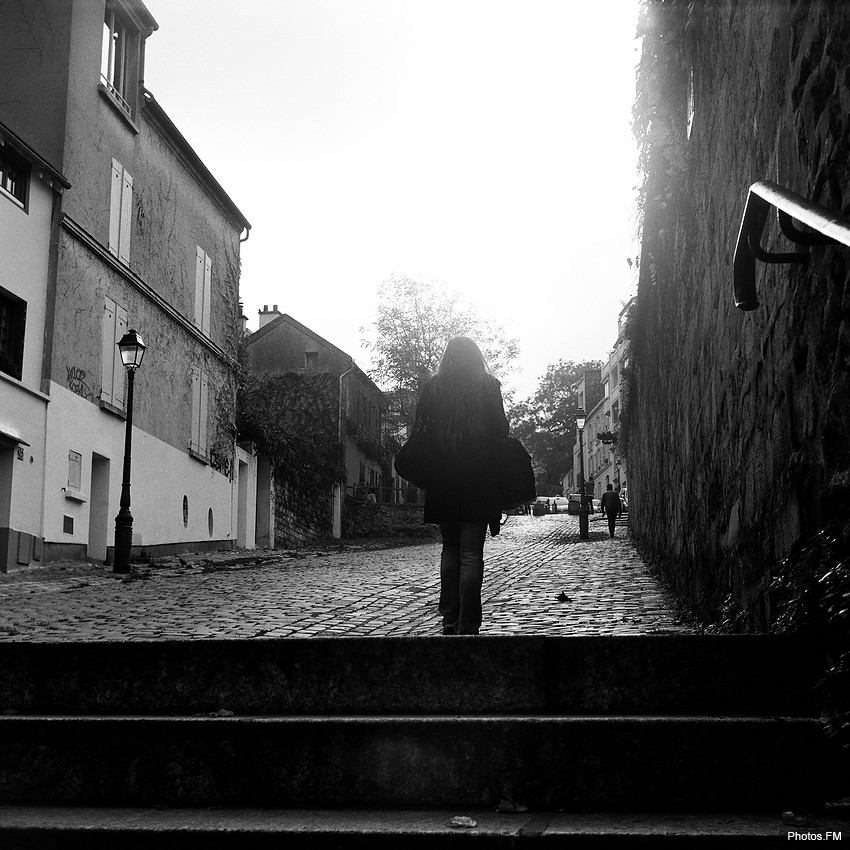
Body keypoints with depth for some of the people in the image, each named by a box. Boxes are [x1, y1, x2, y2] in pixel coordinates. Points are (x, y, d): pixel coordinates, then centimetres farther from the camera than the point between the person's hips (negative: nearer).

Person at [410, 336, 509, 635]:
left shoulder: (433, 387, 3)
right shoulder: (488, 386, 0)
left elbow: (421, 426, 3)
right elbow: (500, 431, -2)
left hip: (442, 478, 2)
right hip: (478, 478, -2)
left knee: (450, 549, 14)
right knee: (471, 552, -1)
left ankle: (449, 621, 11)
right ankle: (468, 625, -6)